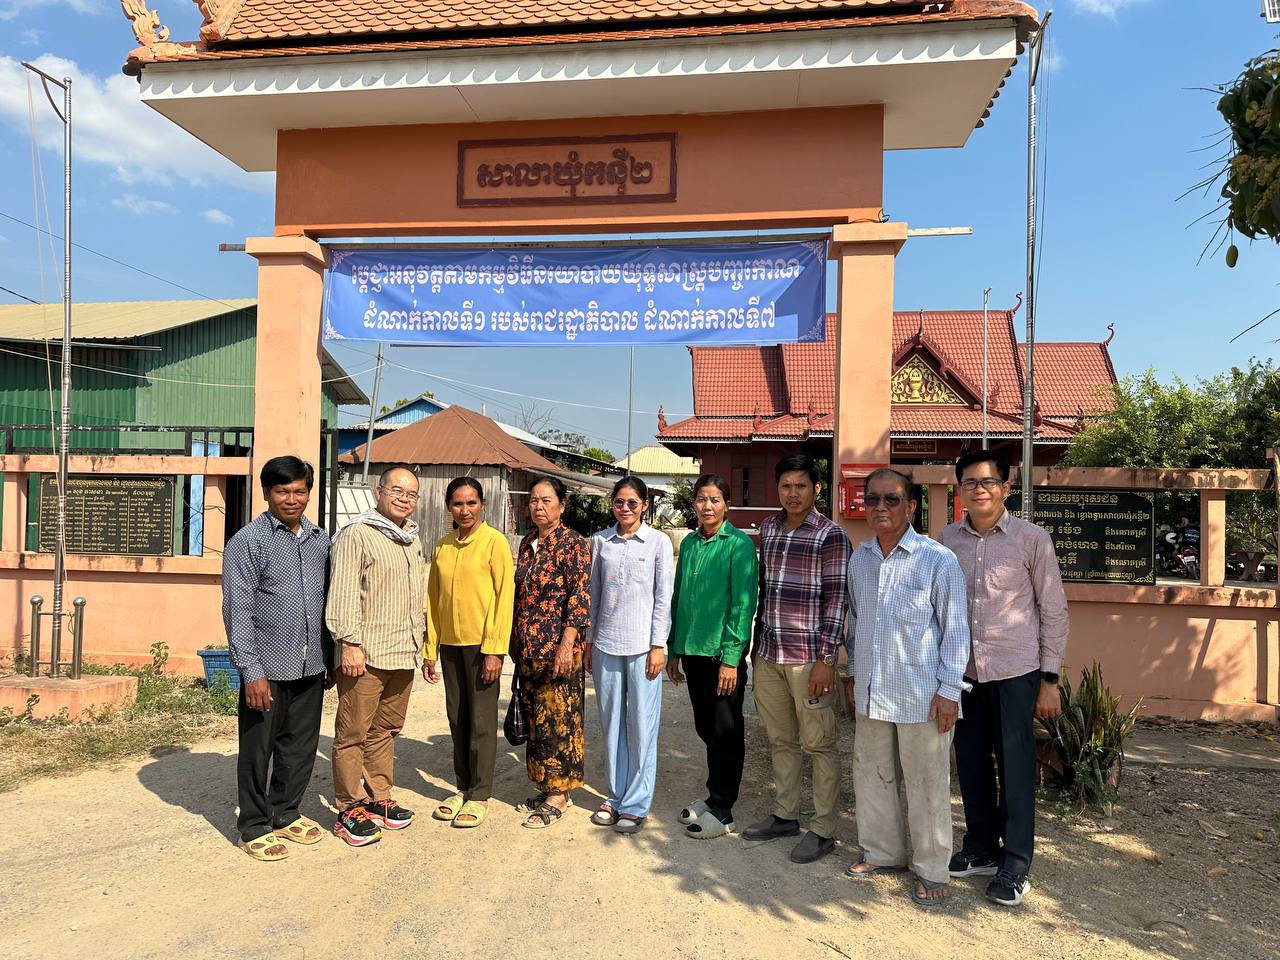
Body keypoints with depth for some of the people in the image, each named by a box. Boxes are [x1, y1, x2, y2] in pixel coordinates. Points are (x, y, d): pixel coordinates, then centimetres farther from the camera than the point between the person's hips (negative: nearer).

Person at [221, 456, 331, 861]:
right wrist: (251, 671, -16)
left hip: (310, 667, 5)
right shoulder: (248, 542, -8)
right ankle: (255, 827, 24)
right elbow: (237, 611, -12)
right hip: (267, 668, -5)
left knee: (301, 747, 15)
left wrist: (329, 656, 15)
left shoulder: (320, 540, 9)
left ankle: (286, 814, 33)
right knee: (258, 750, 8)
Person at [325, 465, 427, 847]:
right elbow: (343, 594, -14)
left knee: (385, 730, 16)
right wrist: (350, 643, -18)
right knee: (353, 733, 2)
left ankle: (378, 799, 27)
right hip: (365, 655, -7)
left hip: (403, 654, 7)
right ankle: (350, 809, 13)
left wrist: (417, 640, 20)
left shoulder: (413, 540, 16)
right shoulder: (357, 534, -8)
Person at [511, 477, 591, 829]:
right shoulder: (527, 542, 11)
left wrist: (567, 645, -21)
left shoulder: (573, 543, -10)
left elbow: (580, 598, -15)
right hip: (528, 648, 7)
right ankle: (547, 785, 26)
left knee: (558, 718, 0)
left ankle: (559, 794, 12)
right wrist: (515, 642, 16)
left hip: (558, 648, -7)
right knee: (536, 717, 13)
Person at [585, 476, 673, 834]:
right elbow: (594, 594, 11)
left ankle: (636, 804, 15)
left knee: (641, 726, 3)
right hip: (605, 644, 3)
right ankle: (615, 797, 25)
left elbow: (663, 598, -3)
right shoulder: (600, 541, 6)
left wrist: (658, 646, -7)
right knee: (611, 722, 11)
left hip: (642, 645, -3)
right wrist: (589, 641, 9)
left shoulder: (658, 542, -2)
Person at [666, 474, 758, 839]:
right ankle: (714, 796, 32)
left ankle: (722, 812, 18)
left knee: (725, 732, 6)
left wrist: (731, 658, -17)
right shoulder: (689, 543, 9)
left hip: (723, 653, -6)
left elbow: (743, 604, -13)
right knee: (706, 728, 16)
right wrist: (674, 650, 12)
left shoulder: (739, 544, -9)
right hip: (693, 650, 6)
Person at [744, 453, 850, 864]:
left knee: (819, 744, 5)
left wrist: (826, 659, -14)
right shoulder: (768, 528, 10)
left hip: (807, 656, -6)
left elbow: (836, 599, -10)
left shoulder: (830, 534, -8)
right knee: (780, 741, 17)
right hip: (768, 655, 6)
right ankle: (785, 815, 31)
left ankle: (823, 830, 17)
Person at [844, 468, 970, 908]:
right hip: (871, 691, 6)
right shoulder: (859, 559, 6)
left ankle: (931, 870, 24)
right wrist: (854, 673, 16)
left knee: (926, 784, 6)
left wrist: (949, 690, -10)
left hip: (921, 694, -5)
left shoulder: (938, 560, -10)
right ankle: (883, 853, 35)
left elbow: (955, 629, -8)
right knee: (871, 774, 16)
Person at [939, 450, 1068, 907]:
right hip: (963, 671, 4)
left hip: (1014, 671, -3)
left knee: (1015, 769, 4)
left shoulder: (1032, 538, -7)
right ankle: (981, 849, 32)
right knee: (971, 765, 14)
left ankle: (1014, 865, 20)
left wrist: (1049, 679, -3)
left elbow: (1053, 611, -2)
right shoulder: (947, 539, 2)